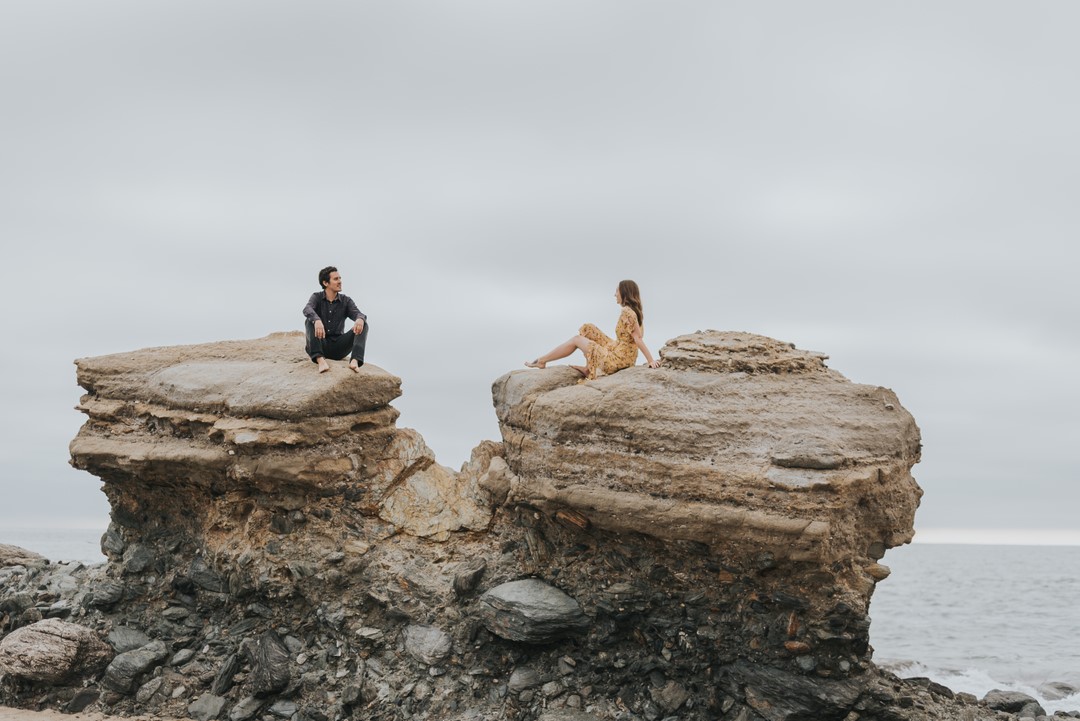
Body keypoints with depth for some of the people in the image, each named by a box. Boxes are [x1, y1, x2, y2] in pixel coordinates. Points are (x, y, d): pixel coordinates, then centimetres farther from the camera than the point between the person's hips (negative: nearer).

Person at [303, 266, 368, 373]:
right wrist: (317, 321, -45)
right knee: (310, 321, -26)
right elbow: (307, 310, -22)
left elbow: (357, 314, -13)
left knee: (363, 325, -18)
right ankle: (320, 360, -44)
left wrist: (360, 319, -40)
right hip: (320, 347, -1)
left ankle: (355, 361, -41)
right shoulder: (316, 297, 1)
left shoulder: (346, 301, 6)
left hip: (339, 348, 1)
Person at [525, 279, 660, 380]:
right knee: (588, 329, 14)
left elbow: (638, 339, -22)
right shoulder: (633, 310, 8)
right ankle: (589, 368, 15)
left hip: (617, 359, -9)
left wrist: (651, 361, -23)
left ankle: (541, 361, 18)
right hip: (619, 353, 9)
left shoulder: (627, 312, -21)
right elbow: (637, 339, 11)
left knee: (576, 340, 5)